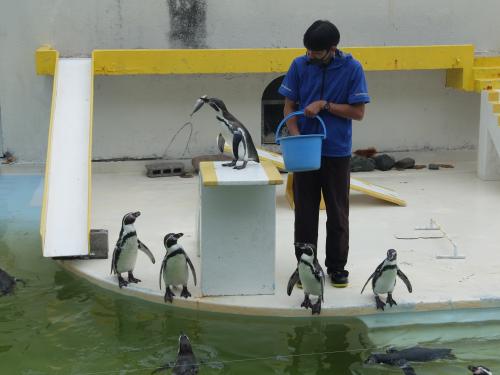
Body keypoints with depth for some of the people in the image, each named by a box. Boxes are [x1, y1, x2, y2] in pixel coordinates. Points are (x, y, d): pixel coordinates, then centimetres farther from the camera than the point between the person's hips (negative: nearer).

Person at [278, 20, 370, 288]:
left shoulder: (352, 68, -7)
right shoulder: (300, 65, -1)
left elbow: (358, 112, -7)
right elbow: (289, 105, 2)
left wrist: (325, 105, -16)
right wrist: (295, 135, -15)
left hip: (337, 152, -1)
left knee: (338, 213, 7)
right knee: (305, 212, 6)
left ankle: (337, 267, 20)